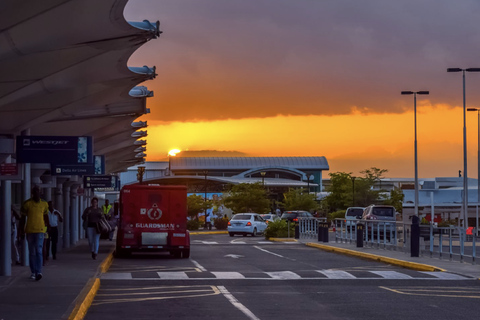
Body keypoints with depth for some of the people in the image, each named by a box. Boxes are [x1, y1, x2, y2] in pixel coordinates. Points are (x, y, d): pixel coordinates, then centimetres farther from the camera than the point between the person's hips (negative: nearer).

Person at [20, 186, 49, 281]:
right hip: (29, 230, 0)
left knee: (39, 251, -12)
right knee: (32, 252, 7)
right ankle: (33, 272, 16)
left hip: (40, 230, 0)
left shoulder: (44, 204, 7)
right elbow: (23, 218, 6)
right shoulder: (27, 204, 1)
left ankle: (38, 272, -20)